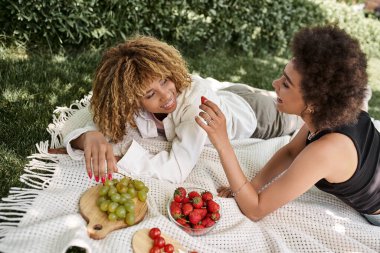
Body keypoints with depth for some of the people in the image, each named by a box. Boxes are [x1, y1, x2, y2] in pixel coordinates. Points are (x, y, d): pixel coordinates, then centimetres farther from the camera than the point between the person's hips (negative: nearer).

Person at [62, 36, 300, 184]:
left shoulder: (197, 97, -47)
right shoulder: (131, 105, -32)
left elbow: (177, 169, -51)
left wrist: (116, 150, -53)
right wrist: (90, 137, -55)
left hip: (251, 112, -3)